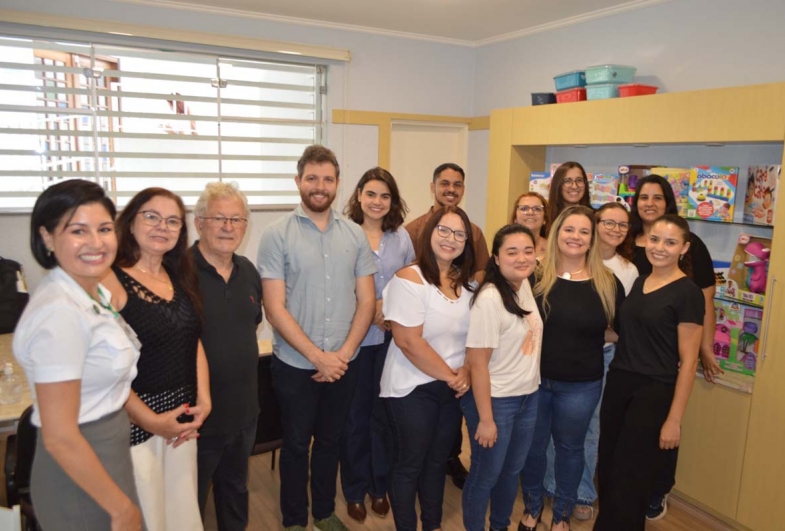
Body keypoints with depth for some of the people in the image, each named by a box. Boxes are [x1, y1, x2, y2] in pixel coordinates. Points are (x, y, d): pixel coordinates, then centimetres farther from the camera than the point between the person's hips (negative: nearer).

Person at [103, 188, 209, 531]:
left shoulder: (179, 278, 8)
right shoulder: (110, 280, -15)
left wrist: (204, 400, 1)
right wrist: (151, 420, -16)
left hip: (182, 418, 7)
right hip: (133, 422, -7)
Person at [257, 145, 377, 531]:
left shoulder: (355, 235, 1)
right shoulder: (277, 235, -9)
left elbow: (366, 301, 1)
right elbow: (275, 309, -13)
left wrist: (343, 354, -9)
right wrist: (318, 356, -15)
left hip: (343, 364, 3)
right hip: (295, 365, -3)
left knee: (330, 441, 19)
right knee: (296, 444, 14)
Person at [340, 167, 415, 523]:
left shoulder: (402, 237, 5)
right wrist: (370, 310, -16)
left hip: (392, 337, 3)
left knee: (384, 412, 13)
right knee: (355, 414, 9)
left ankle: (380, 484, 32)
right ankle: (355, 489, 27)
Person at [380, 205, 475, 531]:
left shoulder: (467, 282, 4)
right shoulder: (410, 279, -17)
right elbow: (409, 341, -22)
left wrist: (466, 372, -8)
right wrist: (449, 376, -15)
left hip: (454, 389, 6)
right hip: (413, 389, -6)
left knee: (438, 460, 20)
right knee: (409, 464, 10)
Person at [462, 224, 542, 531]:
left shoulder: (526, 286, 0)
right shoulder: (489, 299, -23)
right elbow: (477, 363, -21)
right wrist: (485, 419, -18)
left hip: (528, 396, 7)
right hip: (495, 401, -7)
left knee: (512, 471, 23)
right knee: (486, 475, 12)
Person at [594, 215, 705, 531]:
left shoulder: (687, 293, -11)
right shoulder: (639, 282, 8)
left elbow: (688, 361, -13)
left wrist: (674, 419, -14)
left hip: (655, 393, -6)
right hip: (618, 384, 6)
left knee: (629, 479, 7)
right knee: (607, 471, 13)